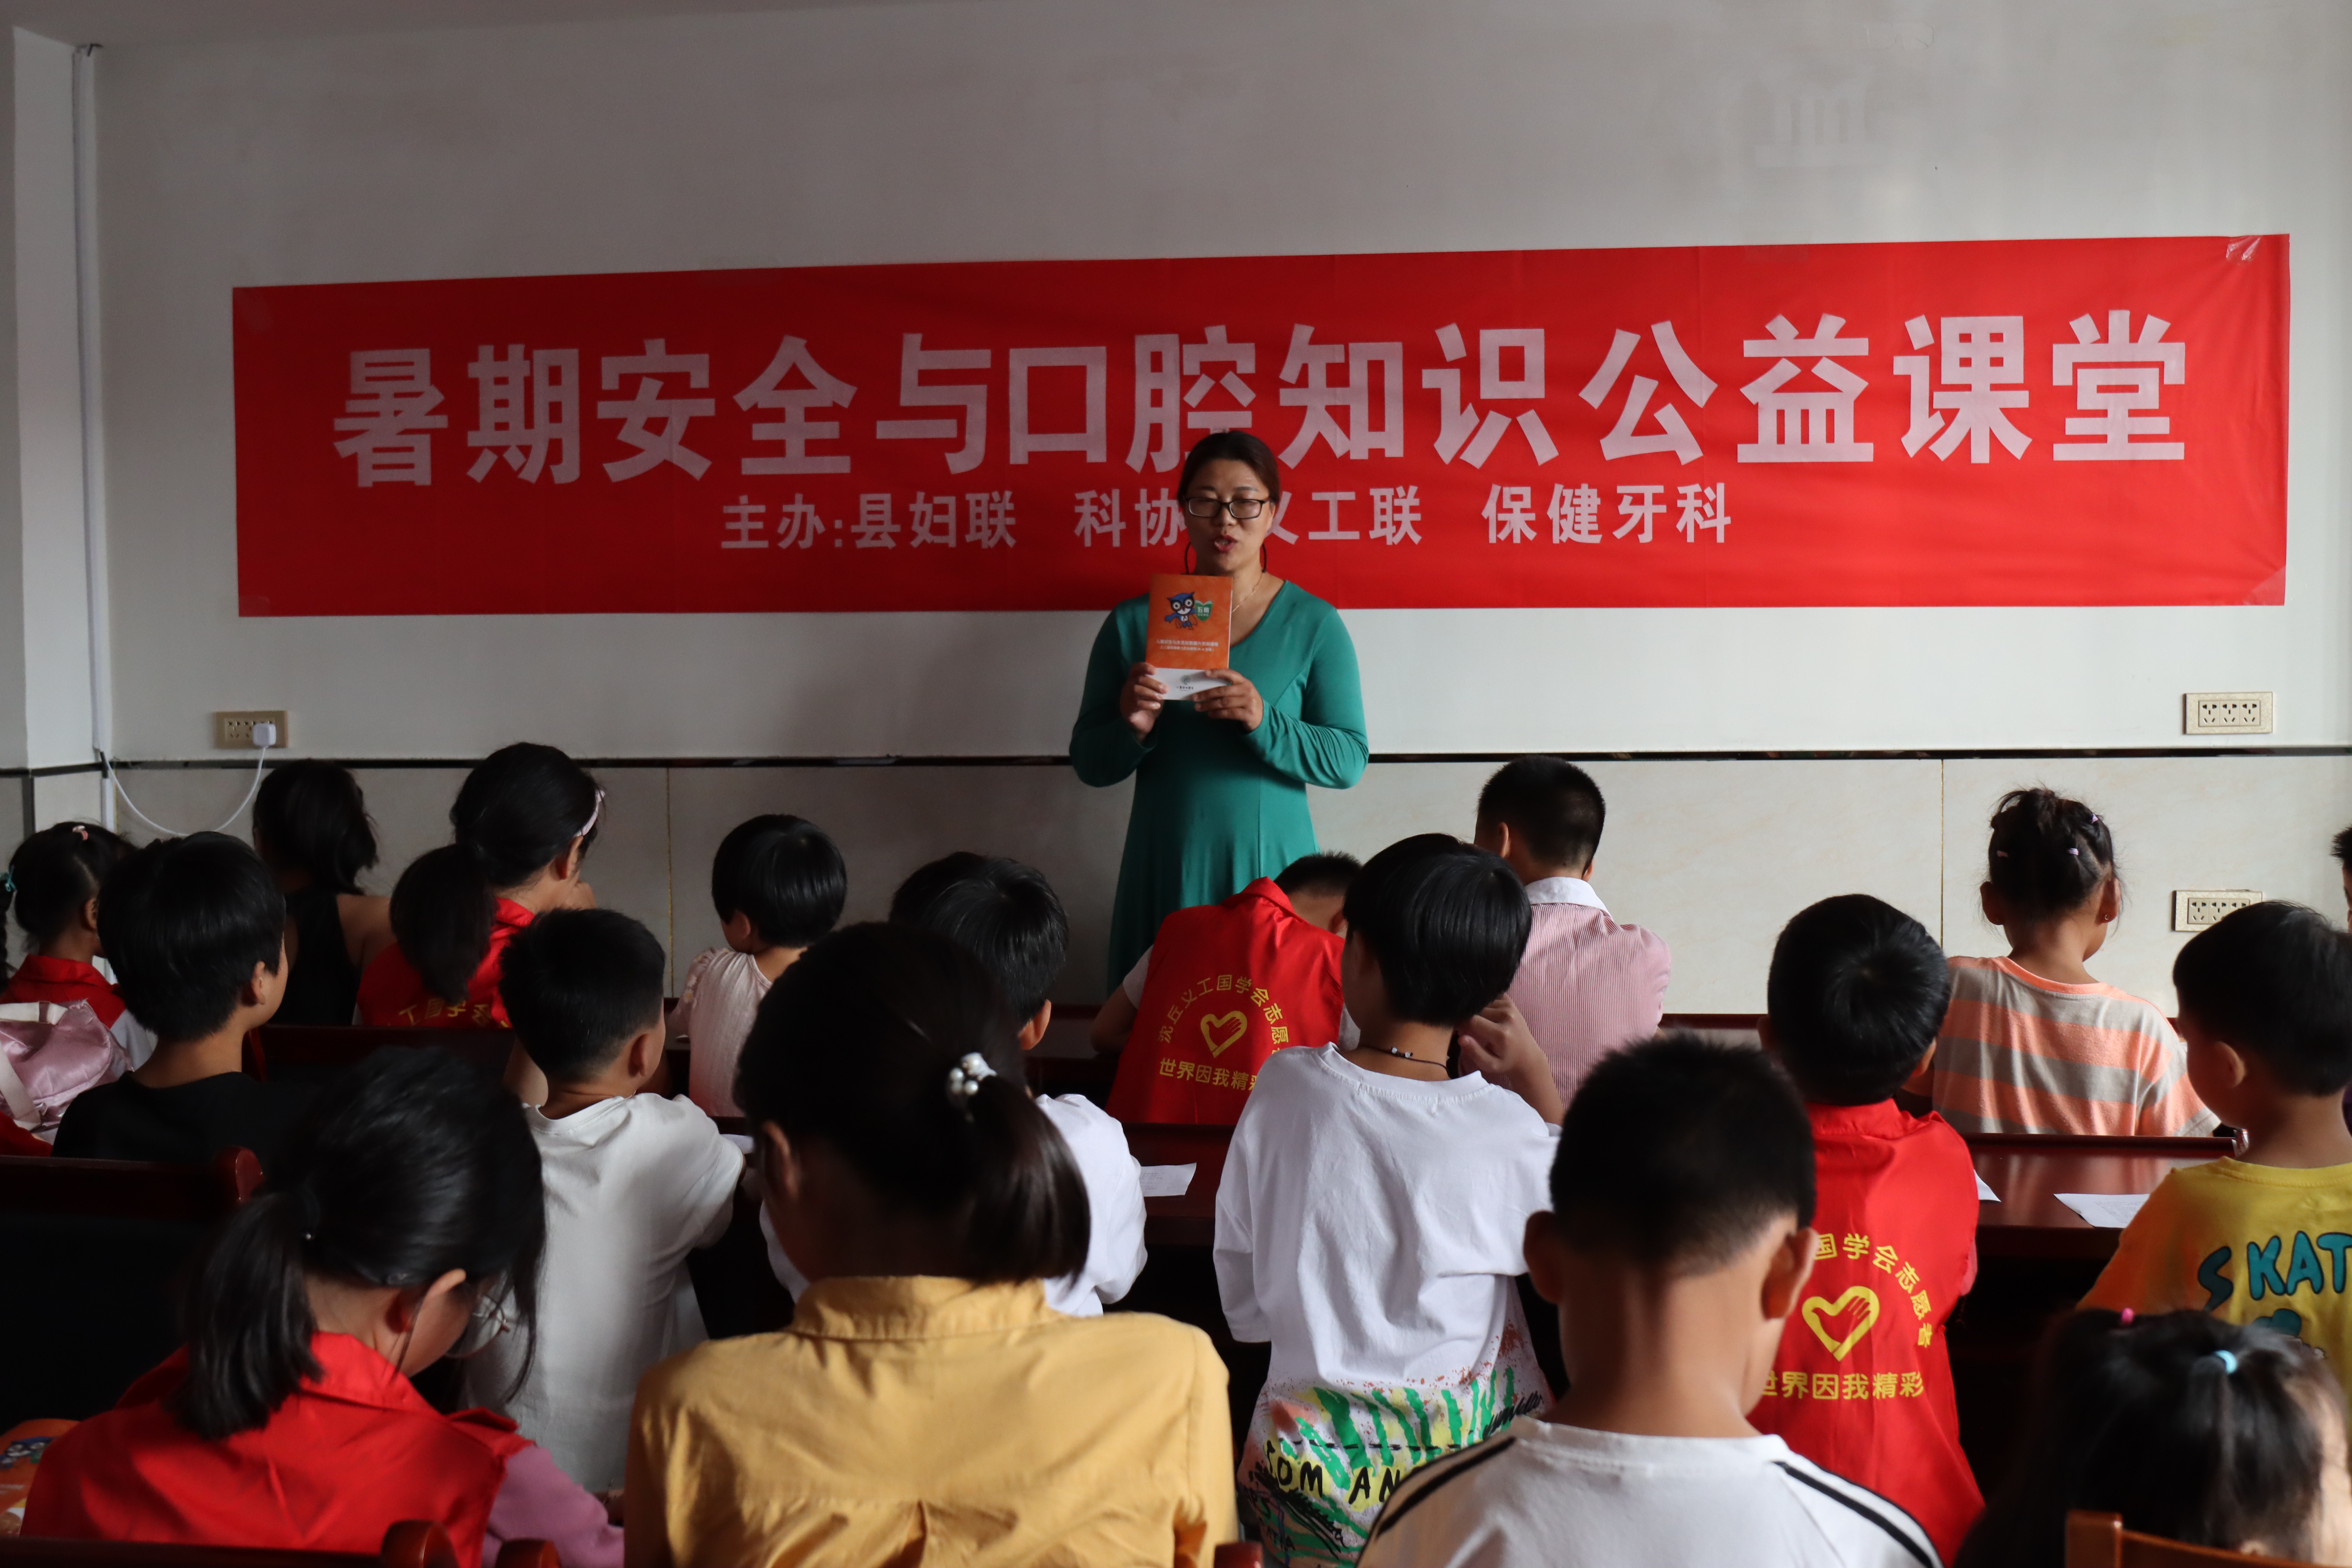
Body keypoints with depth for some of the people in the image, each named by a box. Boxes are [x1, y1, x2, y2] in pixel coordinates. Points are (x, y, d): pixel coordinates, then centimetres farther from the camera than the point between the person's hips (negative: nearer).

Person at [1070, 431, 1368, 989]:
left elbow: (1348, 760, -4)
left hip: (1270, 866, -1)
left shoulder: (1314, 624, 2)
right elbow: (1090, 763, 6)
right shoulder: (1133, 623, 5)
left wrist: (1265, 723, -20)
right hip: (1164, 874, 1)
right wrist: (1131, 729, -15)